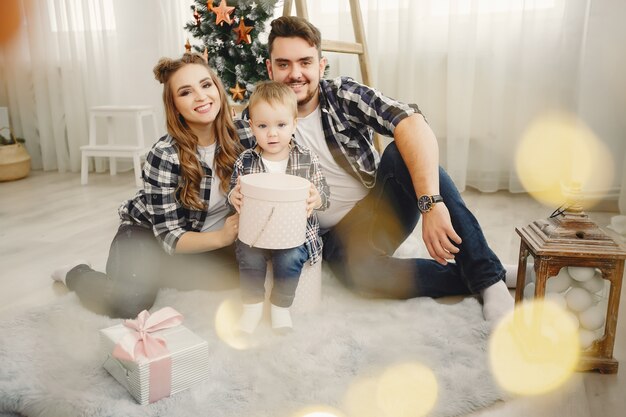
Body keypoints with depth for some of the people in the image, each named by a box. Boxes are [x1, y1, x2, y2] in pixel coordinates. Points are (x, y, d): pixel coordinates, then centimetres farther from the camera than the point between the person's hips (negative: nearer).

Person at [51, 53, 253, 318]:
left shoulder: (236, 139, -12)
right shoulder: (164, 156, -25)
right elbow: (170, 236, -23)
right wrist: (221, 237, -37)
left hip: (199, 242, 5)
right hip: (147, 235, -5)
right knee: (129, 303, -30)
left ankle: (159, 274, 7)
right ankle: (77, 274, 7)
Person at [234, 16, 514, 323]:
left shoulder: (343, 93, -9)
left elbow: (412, 123, -25)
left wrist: (431, 203, -39)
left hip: (384, 206, 1)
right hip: (339, 236, 0)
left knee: (401, 154, -30)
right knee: (362, 271, -36)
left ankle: (488, 277, -26)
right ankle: (474, 280, -12)